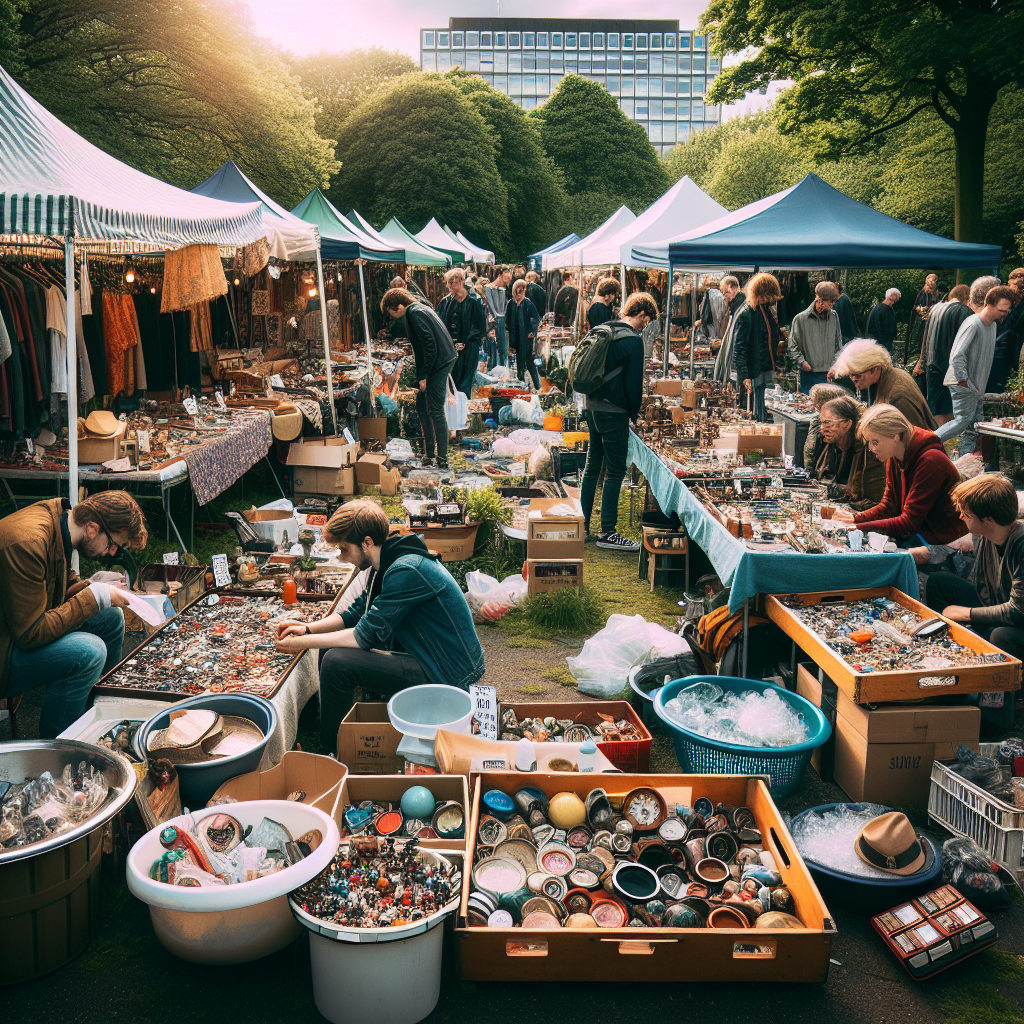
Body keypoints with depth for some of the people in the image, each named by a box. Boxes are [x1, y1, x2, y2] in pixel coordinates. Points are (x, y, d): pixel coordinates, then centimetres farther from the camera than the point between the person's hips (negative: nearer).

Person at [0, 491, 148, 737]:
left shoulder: (57, 515, -2)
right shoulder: (27, 542, -31)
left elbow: (62, 584, 17)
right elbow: (31, 634, -29)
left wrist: (98, 590, -2)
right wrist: (95, 597, -21)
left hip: (22, 626, 10)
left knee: (111, 617, 5)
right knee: (89, 651, -27)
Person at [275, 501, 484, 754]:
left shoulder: (405, 571, -25)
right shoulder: (387, 564, 5)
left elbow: (365, 636, -21)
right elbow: (357, 612, 17)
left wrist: (305, 643, -11)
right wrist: (308, 628, 4)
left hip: (447, 674, -10)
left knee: (336, 663, -18)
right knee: (332, 648, 10)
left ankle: (330, 752, 3)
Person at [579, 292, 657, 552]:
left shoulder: (602, 330, 11)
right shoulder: (633, 340, -14)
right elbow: (634, 382, -13)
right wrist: (634, 412, 3)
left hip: (592, 406, 9)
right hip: (614, 412, -8)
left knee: (592, 466, 17)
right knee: (615, 471, -2)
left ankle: (582, 524, 22)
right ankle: (607, 533, 2)